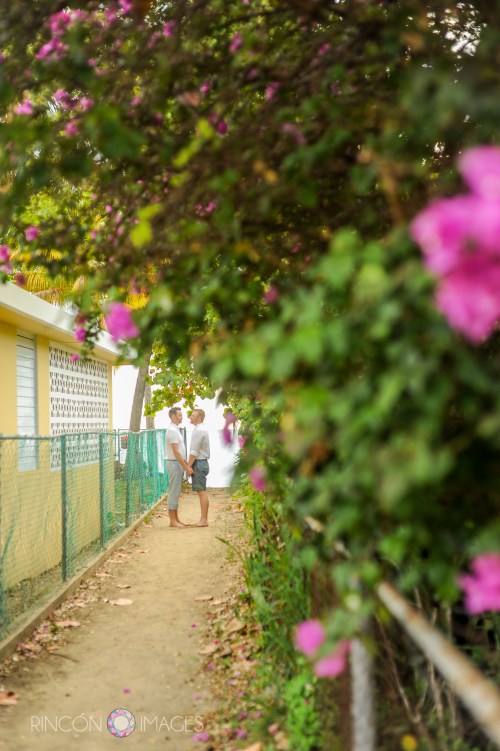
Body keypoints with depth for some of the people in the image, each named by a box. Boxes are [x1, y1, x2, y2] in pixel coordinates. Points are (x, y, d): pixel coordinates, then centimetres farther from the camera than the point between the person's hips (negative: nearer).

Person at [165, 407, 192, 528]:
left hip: (178, 464, 10)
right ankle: (172, 521, -3)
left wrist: (187, 464, 13)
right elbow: (176, 452, -21)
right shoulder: (172, 430, -17)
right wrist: (186, 467, -19)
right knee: (174, 493, -6)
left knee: (176, 493, 12)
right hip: (175, 464, -10)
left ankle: (176, 519, 16)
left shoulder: (175, 429, 15)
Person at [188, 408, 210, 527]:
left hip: (199, 463, -10)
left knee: (202, 492, -8)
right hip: (202, 463, 10)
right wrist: (189, 464, 14)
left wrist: (188, 466, -15)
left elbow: (194, 451, -18)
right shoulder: (202, 429, 16)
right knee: (201, 492, 10)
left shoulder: (199, 430, -14)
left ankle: (204, 520, -6)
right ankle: (203, 519, 12)